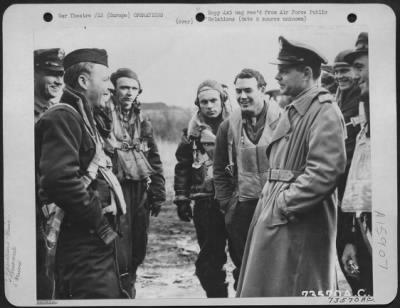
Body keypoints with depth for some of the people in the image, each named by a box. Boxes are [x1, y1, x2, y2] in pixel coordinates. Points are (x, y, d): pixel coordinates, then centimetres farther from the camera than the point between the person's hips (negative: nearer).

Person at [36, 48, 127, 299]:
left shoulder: (87, 118, 18)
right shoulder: (62, 118, -14)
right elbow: (61, 179, -26)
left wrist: (107, 220, 11)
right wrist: (100, 224, -18)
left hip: (97, 239, 10)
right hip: (84, 241, -10)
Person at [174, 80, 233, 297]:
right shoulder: (193, 131, 7)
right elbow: (182, 167, 10)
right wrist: (182, 199, 5)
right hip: (205, 201, 1)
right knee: (210, 256, 4)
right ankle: (217, 295, 18)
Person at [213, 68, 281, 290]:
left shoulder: (282, 120, -5)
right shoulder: (228, 126, 4)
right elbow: (220, 170, 11)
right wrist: (226, 204, 6)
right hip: (241, 207, 3)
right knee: (242, 266, 11)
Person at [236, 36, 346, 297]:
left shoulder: (324, 111, -14)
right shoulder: (292, 111, 15)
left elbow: (325, 172, -23)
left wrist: (285, 204, -19)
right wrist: (271, 198, 10)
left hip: (300, 226, -9)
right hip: (274, 221, 9)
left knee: (290, 291, 0)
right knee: (266, 288, 16)